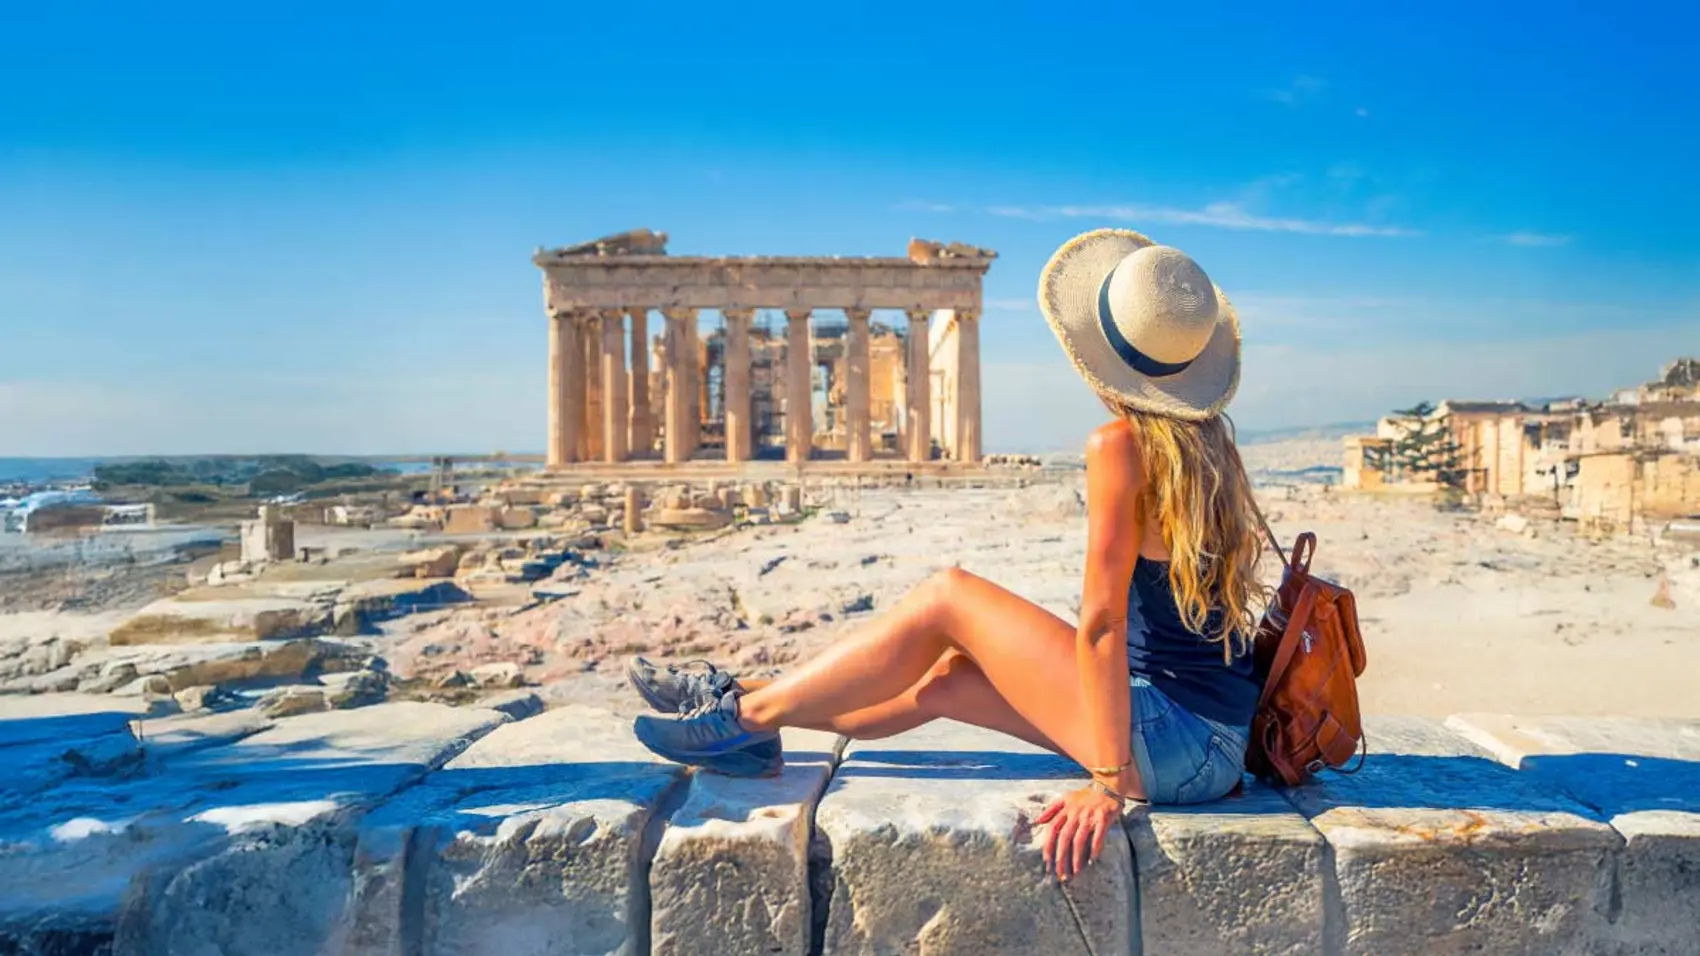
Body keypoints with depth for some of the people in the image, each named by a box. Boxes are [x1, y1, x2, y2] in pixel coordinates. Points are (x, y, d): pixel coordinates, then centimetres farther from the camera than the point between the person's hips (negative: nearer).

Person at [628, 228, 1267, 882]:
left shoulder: (1121, 445, -17)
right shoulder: (1209, 440, 9)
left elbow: (1102, 621, -20)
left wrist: (1110, 780, -17)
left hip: (1173, 744, -8)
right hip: (1223, 739, 8)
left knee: (945, 597, -4)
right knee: (948, 678, 14)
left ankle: (745, 715, 8)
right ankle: (745, 702, 27)